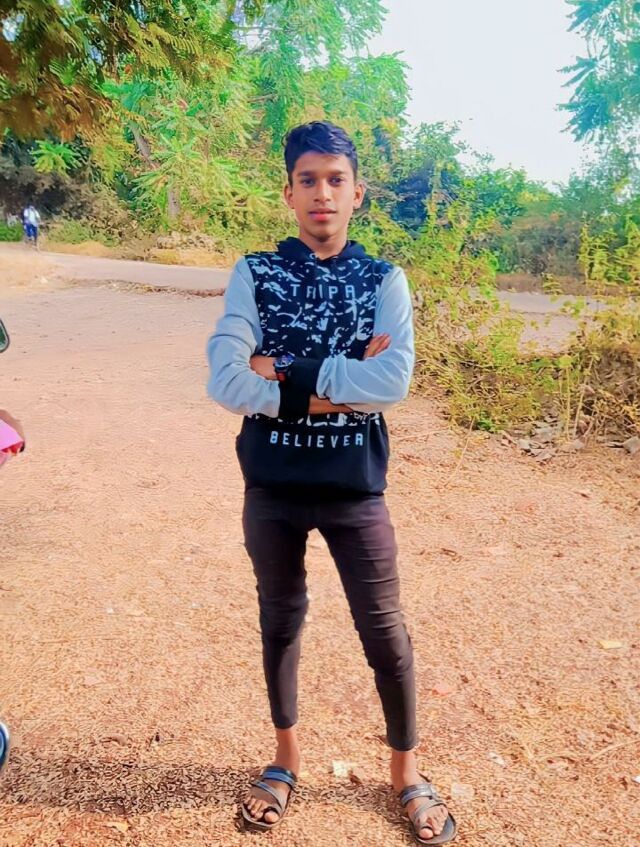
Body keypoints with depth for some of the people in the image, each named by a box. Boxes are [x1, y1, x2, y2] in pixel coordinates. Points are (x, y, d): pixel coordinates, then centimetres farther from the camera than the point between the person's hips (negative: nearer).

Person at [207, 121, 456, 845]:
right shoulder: (254, 274, -2)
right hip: (272, 485, 1)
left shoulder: (385, 280, -2)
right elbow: (224, 381, -16)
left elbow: (394, 381, -18)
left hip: (354, 487, -1)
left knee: (383, 631, 10)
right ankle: (286, 760, 41)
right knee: (280, 621, 18)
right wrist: (340, 383, -17)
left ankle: (407, 774, 34)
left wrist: (287, 375, -18)